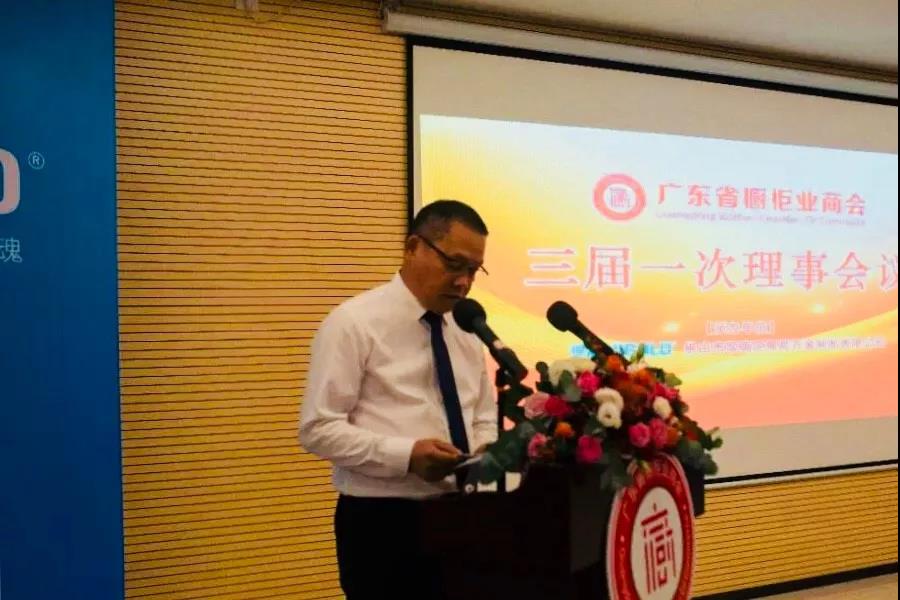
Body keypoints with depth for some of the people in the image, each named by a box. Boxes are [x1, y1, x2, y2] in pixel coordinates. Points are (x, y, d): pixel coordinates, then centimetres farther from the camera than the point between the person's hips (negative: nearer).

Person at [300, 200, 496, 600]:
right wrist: (406, 455, -24)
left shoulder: (466, 330, 12)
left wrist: (485, 452, -4)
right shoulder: (354, 323, -8)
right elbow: (319, 429, -13)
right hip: (383, 523, -6)